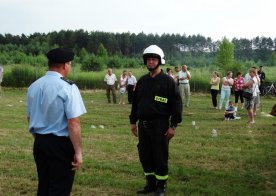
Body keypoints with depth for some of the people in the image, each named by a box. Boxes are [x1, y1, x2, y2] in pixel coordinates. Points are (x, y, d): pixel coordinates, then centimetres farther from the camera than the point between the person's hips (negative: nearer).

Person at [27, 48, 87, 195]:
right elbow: (73, 123, -20)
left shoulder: (34, 86, 5)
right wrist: (78, 151, -15)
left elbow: (30, 117, 15)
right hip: (61, 144, -7)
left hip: (39, 142, 7)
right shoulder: (67, 87, -16)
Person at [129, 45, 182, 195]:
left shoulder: (168, 81, -5)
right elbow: (135, 102, 18)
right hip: (143, 125, 5)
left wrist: (173, 125, -12)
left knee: (160, 157, 1)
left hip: (160, 125, -5)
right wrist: (133, 121, 16)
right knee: (145, 156, 10)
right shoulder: (142, 81, 12)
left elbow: (176, 104, -7)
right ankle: (150, 183, 26)